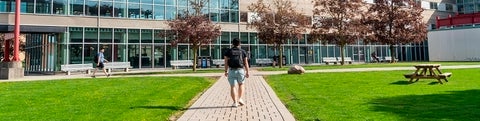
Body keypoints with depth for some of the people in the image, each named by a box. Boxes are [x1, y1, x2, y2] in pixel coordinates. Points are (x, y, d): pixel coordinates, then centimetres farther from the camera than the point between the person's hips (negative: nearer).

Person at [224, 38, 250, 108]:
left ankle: (235, 102, 1)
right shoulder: (243, 51, 5)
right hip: (240, 70, 1)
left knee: (232, 87, 5)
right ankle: (240, 99, 10)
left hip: (232, 71, 0)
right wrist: (247, 72, 5)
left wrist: (226, 71, 3)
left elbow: (226, 62, -2)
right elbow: (246, 63, 2)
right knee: (241, 84, 21)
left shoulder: (228, 51, 5)